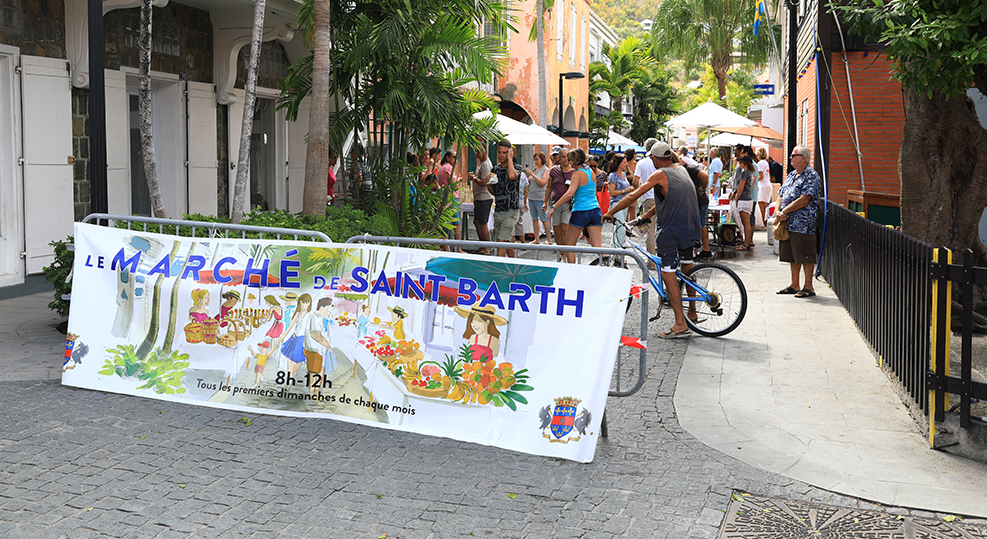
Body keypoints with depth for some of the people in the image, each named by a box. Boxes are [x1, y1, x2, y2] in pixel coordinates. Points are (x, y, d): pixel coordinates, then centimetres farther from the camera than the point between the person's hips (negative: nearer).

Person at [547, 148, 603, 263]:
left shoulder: (577, 174, -11)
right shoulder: (590, 171, 11)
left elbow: (570, 194, -22)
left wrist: (554, 207, -20)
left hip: (580, 212, -7)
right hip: (595, 210, 7)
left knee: (569, 244, 8)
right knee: (597, 246, 1)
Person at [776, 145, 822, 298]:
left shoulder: (812, 176, -10)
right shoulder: (791, 175, 18)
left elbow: (804, 200, -19)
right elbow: (781, 195, 18)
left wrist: (784, 211, -15)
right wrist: (778, 212, -1)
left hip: (803, 225, -8)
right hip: (788, 223, 8)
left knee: (805, 256, -3)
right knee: (792, 256, 13)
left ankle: (808, 286, 5)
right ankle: (794, 285, 21)